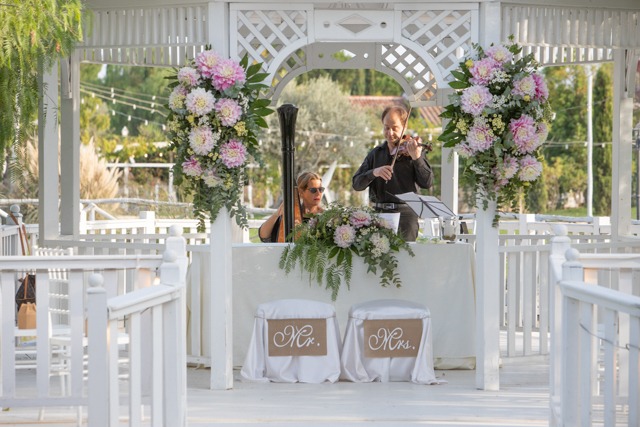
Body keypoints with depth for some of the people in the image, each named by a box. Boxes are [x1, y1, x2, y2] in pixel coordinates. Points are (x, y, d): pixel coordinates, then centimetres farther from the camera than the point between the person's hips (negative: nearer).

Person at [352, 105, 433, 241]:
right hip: (378, 214, 3)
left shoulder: (409, 151, 3)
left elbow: (427, 183, -9)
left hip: (405, 215, -3)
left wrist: (416, 158, -23)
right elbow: (356, 184, 6)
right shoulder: (376, 153, 13)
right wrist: (374, 172, -13)